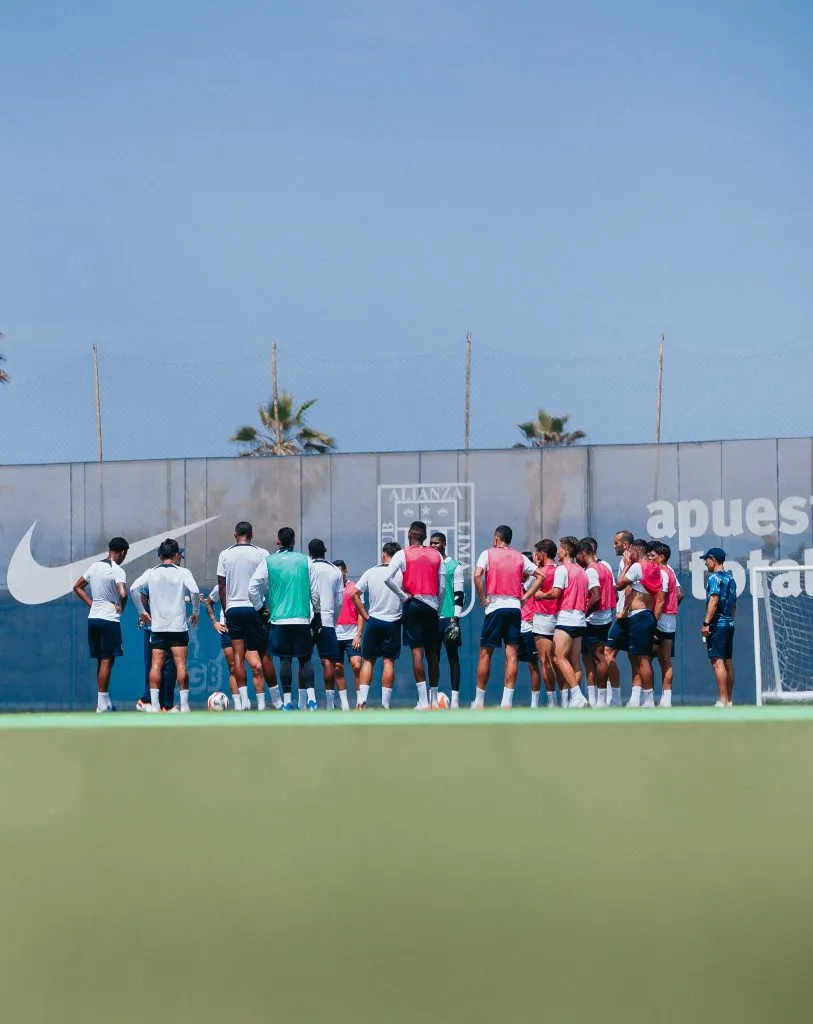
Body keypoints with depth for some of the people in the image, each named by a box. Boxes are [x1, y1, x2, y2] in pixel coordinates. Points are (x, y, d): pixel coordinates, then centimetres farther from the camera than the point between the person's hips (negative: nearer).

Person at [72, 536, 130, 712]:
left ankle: (105, 701, 17)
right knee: (107, 660, -4)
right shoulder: (118, 571, -12)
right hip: (109, 619, -7)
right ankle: (102, 703, -7)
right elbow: (123, 594, -27)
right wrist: (121, 607, -7)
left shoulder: (95, 567, 9)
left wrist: (91, 603, 13)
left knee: (101, 661, 13)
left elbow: (77, 587, 17)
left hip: (93, 617, 7)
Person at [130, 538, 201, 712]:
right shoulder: (183, 572, 0)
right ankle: (184, 704, -6)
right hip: (179, 625, -2)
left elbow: (134, 588, -5)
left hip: (157, 626, 2)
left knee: (156, 664, 1)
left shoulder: (151, 573, 7)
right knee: (181, 664, -3)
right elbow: (194, 591, -14)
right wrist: (196, 612, 1)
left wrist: (141, 611, 5)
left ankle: (154, 704, -5)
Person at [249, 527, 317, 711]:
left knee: (285, 659, 3)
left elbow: (252, 588, -1)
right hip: (302, 618, 1)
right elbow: (315, 590, 5)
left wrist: (261, 607, 14)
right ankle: (311, 697, -5)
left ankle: (287, 700, 0)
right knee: (305, 658, 6)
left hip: (278, 618, -1)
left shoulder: (268, 561, 1)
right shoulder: (305, 561, 4)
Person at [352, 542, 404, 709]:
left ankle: (361, 701, -4)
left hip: (373, 621, 1)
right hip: (393, 622, -1)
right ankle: (385, 704, 0)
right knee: (388, 661, 2)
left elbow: (355, 594, 0)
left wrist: (366, 616, 4)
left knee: (368, 661, 8)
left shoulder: (371, 573, 2)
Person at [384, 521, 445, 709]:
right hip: (432, 605, 3)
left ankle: (423, 701, -15)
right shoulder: (436, 555, 9)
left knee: (417, 651, -7)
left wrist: (403, 596, -5)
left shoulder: (402, 554, 0)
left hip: (413, 604, -3)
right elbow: (442, 586, 6)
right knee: (432, 653, 11)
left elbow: (387, 578, -14)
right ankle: (434, 699, 18)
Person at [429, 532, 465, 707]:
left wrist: (455, 618, -13)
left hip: (448, 618, -5)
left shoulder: (454, 566, -1)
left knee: (453, 657, -3)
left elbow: (459, 594, -5)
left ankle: (455, 698, -6)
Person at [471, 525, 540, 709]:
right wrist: (525, 595, 10)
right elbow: (540, 575, 12)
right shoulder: (520, 557, 13)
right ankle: (507, 701, -7)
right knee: (512, 656, -1)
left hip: (495, 606, -3)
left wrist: (483, 599, -7)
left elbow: (477, 575, -14)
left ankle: (479, 700, 9)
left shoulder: (488, 554, 1)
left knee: (485, 653, 5)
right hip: (515, 607, 3)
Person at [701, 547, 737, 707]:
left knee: (717, 662, -12)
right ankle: (729, 700, 12)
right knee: (728, 662, 11)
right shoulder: (731, 578, 17)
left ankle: (723, 701, -18)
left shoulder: (715, 577, -10)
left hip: (717, 624, -9)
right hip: (729, 624, 9)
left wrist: (706, 623, -22)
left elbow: (714, 600, -20)